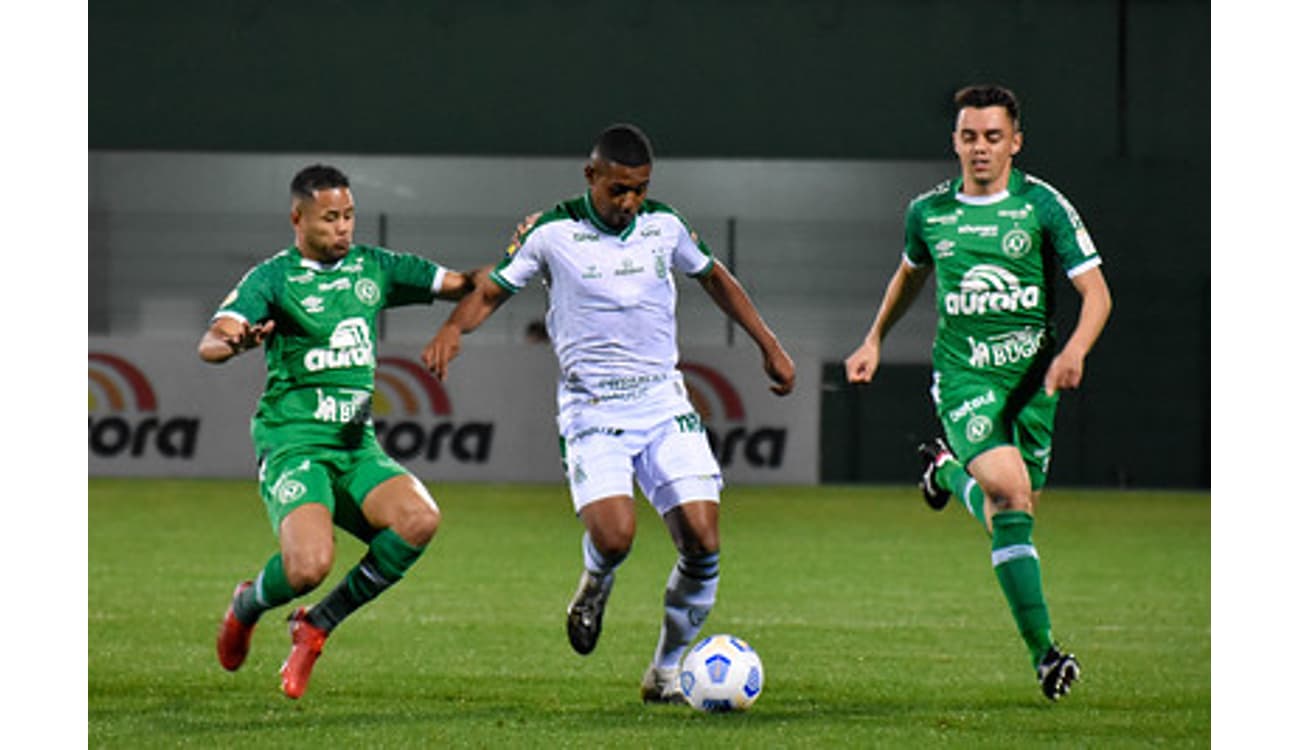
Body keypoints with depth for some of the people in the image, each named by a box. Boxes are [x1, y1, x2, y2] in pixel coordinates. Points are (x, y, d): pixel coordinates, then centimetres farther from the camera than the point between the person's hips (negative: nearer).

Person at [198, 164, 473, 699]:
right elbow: (209, 343, -18)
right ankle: (248, 605, 12)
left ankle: (315, 627, -4)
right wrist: (233, 343, -42)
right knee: (310, 565, -28)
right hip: (293, 442, -5)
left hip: (357, 445, 5)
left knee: (420, 519, -24)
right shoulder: (272, 278, -5)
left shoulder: (373, 267, 12)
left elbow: (460, 284, 18)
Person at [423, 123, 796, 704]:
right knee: (613, 535, -25)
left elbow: (714, 278, 23)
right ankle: (595, 584, 14)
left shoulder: (665, 226, 6)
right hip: (592, 410, -3)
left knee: (701, 542, -10)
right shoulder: (552, 232, -4)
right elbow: (492, 290, 4)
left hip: (664, 402, 3)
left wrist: (768, 345, 23)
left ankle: (666, 672, 9)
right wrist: (453, 328, -17)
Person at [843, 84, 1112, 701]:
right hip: (963, 375, -1)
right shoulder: (928, 212, 3)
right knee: (1009, 493, -22)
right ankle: (1043, 651, -21)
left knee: (1017, 505, 10)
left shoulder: (1042, 206, -4)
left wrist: (1074, 350, -22)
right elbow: (911, 272, 26)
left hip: (1033, 373, 1)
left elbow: (1095, 290, -5)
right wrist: (874, 341, 23)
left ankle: (948, 468, 45)